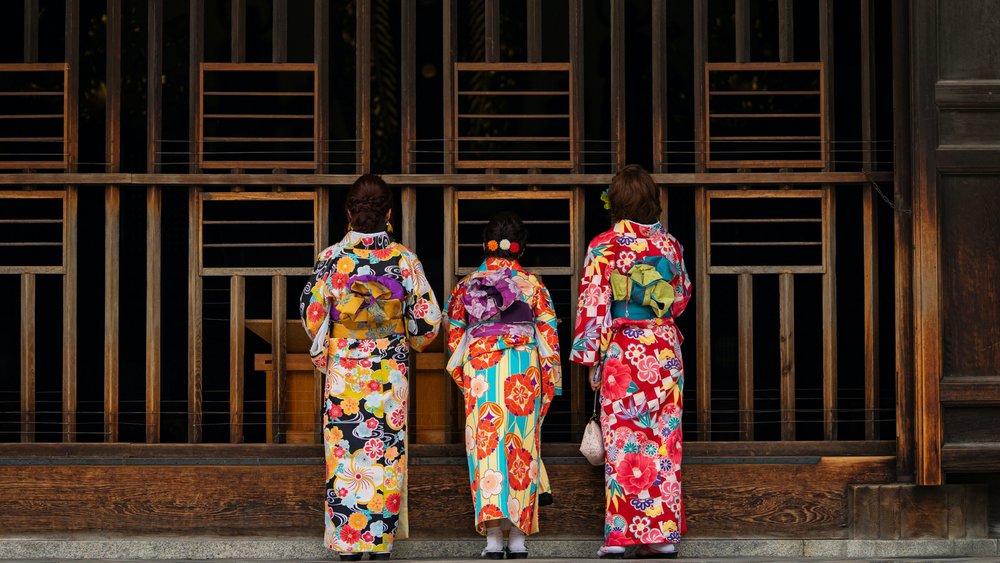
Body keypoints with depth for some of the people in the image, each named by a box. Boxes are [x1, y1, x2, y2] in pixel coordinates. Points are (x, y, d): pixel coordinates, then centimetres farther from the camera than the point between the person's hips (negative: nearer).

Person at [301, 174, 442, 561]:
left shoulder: (332, 257, -6)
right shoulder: (405, 259, -4)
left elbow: (311, 311, -1)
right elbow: (427, 319, -1)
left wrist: (323, 349, 17)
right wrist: (410, 343, 20)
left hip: (343, 369, 0)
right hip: (389, 371, 0)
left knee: (345, 453, 5)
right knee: (386, 454, 6)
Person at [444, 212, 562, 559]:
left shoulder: (466, 285, 5)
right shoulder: (533, 285, 3)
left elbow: (454, 336, 9)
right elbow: (548, 336, 2)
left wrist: (462, 379, 20)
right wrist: (551, 383, 9)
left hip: (480, 372, 0)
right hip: (524, 374, 0)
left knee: (487, 446, -1)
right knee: (521, 450, 6)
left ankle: (493, 536, -11)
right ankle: (518, 537, 6)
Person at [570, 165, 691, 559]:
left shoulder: (605, 246, -6)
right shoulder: (669, 244, 7)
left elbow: (593, 304, -8)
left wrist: (589, 357, -3)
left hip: (623, 353, -4)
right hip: (666, 350, 4)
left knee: (624, 441, -2)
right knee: (663, 440, 7)